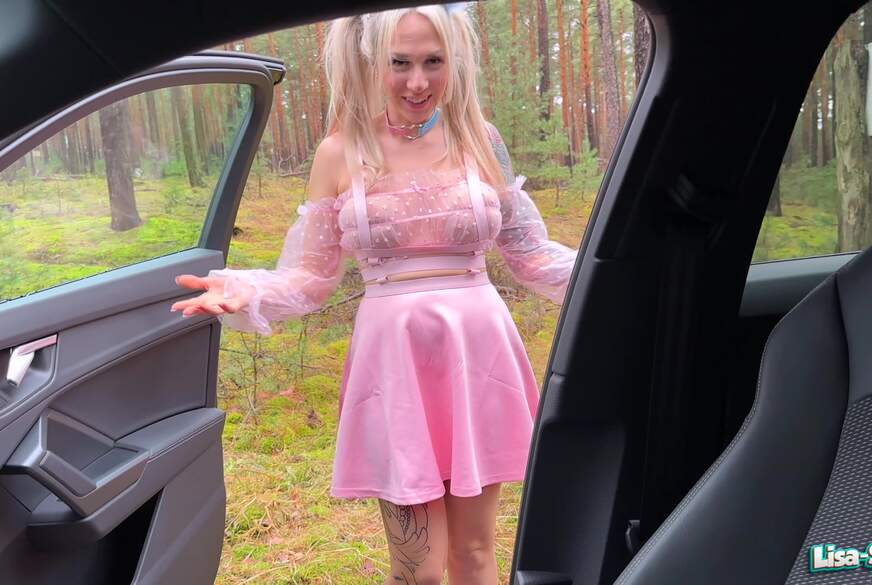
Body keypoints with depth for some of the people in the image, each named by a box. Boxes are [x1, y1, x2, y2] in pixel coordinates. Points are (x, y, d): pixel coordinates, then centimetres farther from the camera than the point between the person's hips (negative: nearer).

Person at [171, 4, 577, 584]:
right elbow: (313, 276, 3)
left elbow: (532, 254, 10)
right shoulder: (341, 153, 0)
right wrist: (242, 294, -15)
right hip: (394, 359, -1)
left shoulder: (480, 140, 3)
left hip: (477, 352, 2)